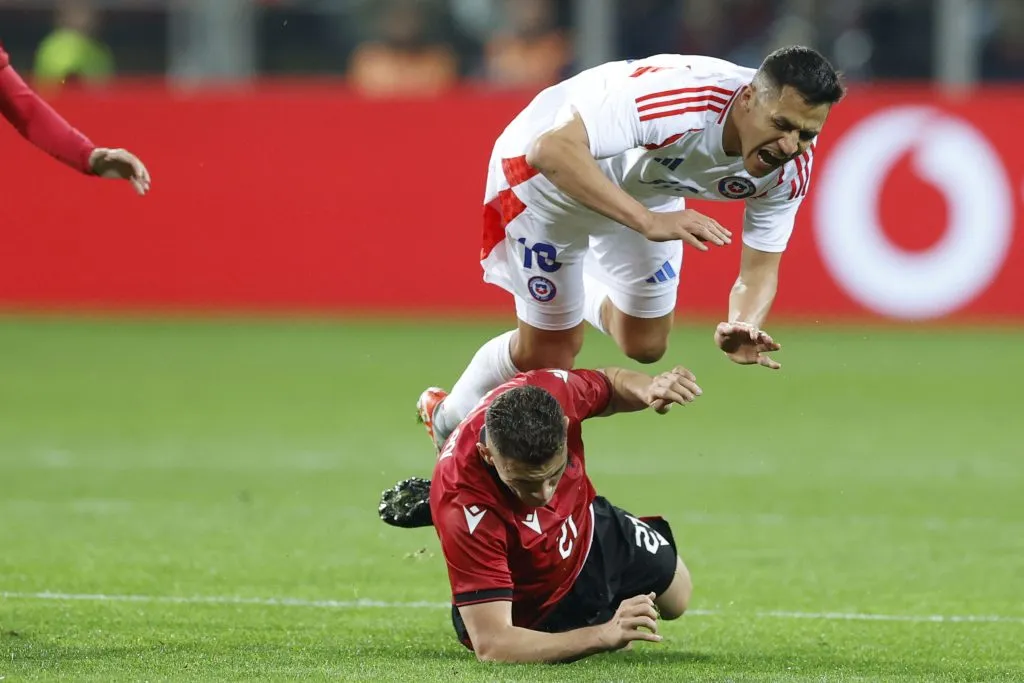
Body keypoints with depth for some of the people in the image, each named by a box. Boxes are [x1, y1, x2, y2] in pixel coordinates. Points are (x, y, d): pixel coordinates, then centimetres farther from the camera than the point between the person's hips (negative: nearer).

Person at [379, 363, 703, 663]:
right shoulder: (467, 511, -49)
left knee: (675, 598, 33)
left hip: (592, 532, 4)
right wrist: (605, 635, -56)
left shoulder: (550, 391, -35)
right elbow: (491, 646, -48)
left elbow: (609, 383, -7)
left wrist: (647, 388, -31)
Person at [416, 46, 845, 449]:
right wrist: (648, 221, -60)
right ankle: (449, 423, 33)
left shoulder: (790, 168, -25)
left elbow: (759, 270, -17)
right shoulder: (678, 94, -46)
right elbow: (551, 150, -52)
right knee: (545, 353, 3)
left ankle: (576, 286, 51)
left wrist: (742, 327, -40)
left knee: (645, 346, 17)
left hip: (647, 189, 6)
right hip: (550, 171, -6)